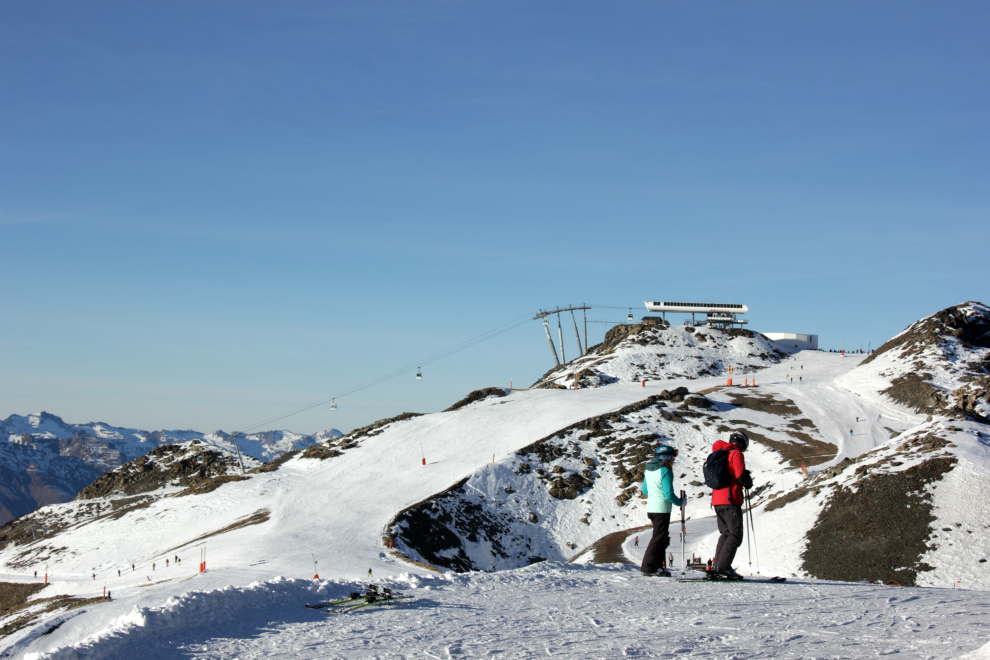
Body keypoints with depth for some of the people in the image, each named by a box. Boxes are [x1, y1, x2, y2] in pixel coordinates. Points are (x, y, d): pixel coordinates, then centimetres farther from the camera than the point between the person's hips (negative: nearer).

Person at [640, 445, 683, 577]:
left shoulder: (649, 470, 10)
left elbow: (644, 490, 20)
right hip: (662, 509, -9)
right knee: (659, 538, -4)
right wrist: (680, 502, -1)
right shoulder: (665, 471, -15)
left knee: (661, 538, 18)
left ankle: (659, 567, 21)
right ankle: (648, 568, -7)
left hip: (651, 508, 9)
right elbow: (669, 494, -17)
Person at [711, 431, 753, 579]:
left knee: (725, 534, 15)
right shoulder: (736, 453, -8)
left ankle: (718, 567, 10)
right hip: (730, 500, -8)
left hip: (717, 500, 8)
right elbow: (741, 475, -18)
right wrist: (749, 482, 4)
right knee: (735, 535, -7)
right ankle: (723, 567, -17)